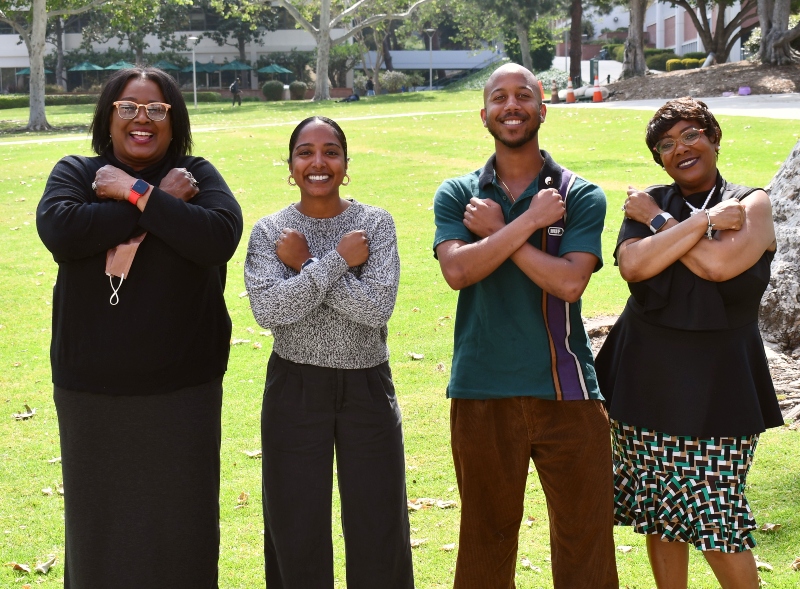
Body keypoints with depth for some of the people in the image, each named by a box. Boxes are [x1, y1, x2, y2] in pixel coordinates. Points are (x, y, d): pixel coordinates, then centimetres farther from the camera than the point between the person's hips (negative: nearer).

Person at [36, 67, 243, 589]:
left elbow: (220, 237, -18)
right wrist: (159, 202, -16)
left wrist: (136, 194, -17)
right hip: (91, 390, 1)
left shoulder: (197, 176, 1)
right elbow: (59, 230, -19)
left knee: (182, 526, 9)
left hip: (181, 390, -1)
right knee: (98, 527, 13)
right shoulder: (75, 173, 2)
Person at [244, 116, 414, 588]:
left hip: (368, 388, 0)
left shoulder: (376, 223, -2)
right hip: (295, 390, 0)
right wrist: (336, 261, -20)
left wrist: (305, 265, -16)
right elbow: (268, 309, -18)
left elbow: (378, 306, -17)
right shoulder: (270, 231, -2)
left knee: (379, 529, 6)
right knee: (298, 533, 7)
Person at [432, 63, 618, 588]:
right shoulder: (457, 195, 7)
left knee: (586, 539, 1)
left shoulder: (580, 196, 3)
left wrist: (497, 231, -10)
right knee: (485, 542, 12)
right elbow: (456, 271, -11)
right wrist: (530, 220, -14)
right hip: (482, 394, 1)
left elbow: (570, 282, -13)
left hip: (566, 391, -1)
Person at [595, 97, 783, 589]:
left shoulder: (752, 204, -1)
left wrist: (657, 219, -9)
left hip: (716, 381, -3)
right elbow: (633, 265, -12)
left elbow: (718, 265, -20)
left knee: (718, 523, -5)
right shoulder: (649, 203, 7)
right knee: (661, 515, 10)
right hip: (648, 376, 4)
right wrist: (704, 221, -17)